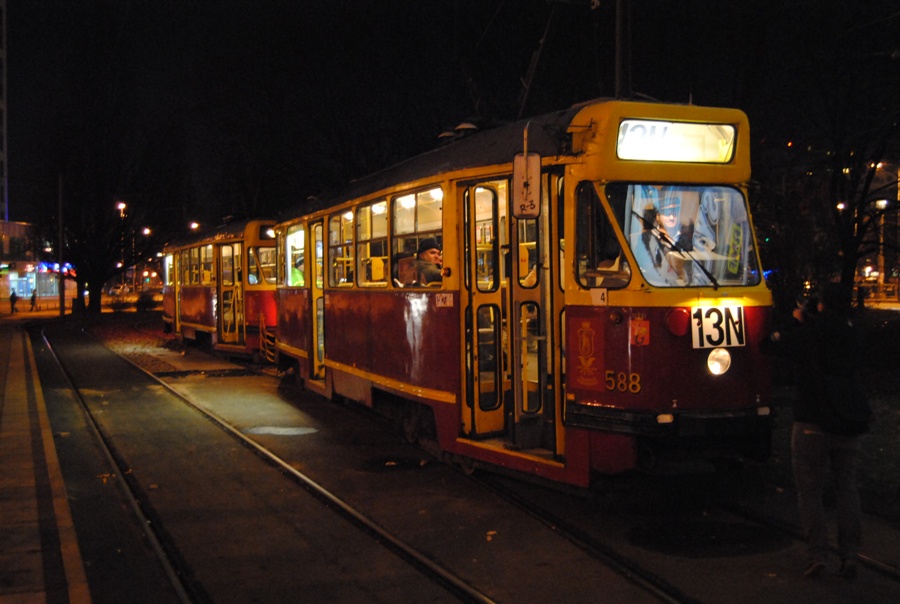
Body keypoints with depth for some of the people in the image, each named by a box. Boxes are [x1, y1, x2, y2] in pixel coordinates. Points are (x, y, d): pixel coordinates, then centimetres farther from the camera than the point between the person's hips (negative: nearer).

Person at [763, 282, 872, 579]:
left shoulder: (806, 333, -6)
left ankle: (817, 554, -3)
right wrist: (805, 322, 27)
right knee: (847, 488, 12)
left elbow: (769, 345, 4)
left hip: (813, 423, -4)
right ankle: (849, 556, 6)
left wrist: (796, 322, 15)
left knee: (809, 490, 4)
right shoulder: (850, 335, 7)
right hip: (851, 423, 4)